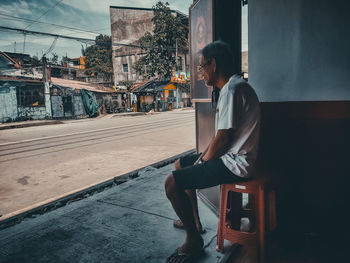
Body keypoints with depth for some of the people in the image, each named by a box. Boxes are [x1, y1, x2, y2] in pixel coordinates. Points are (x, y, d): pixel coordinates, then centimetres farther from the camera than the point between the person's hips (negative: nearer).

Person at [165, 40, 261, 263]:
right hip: (230, 156, 11)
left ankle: (194, 241, 3)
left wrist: (203, 162, -7)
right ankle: (194, 221, 34)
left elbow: (223, 139, -23)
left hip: (234, 163, -11)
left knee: (172, 183, -16)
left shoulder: (232, 90, -21)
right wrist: (203, 156, 9)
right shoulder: (232, 86, 13)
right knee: (180, 165, 22)